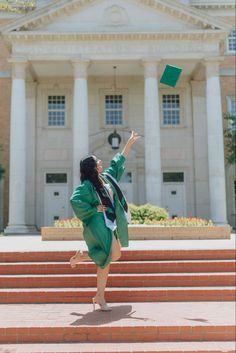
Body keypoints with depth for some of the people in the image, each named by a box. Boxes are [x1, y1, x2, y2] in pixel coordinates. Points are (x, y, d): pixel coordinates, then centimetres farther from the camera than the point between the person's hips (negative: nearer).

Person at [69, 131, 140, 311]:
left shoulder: (106, 176, 13)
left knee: (105, 259, 6)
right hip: (98, 224, -8)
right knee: (114, 255, -18)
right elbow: (74, 200, -21)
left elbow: (119, 160, 23)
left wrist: (130, 141, 28)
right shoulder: (86, 185, -8)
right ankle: (81, 256, 3)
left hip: (110, 224, 8)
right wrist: (94, 209, -15)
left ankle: (100, 297, 13)